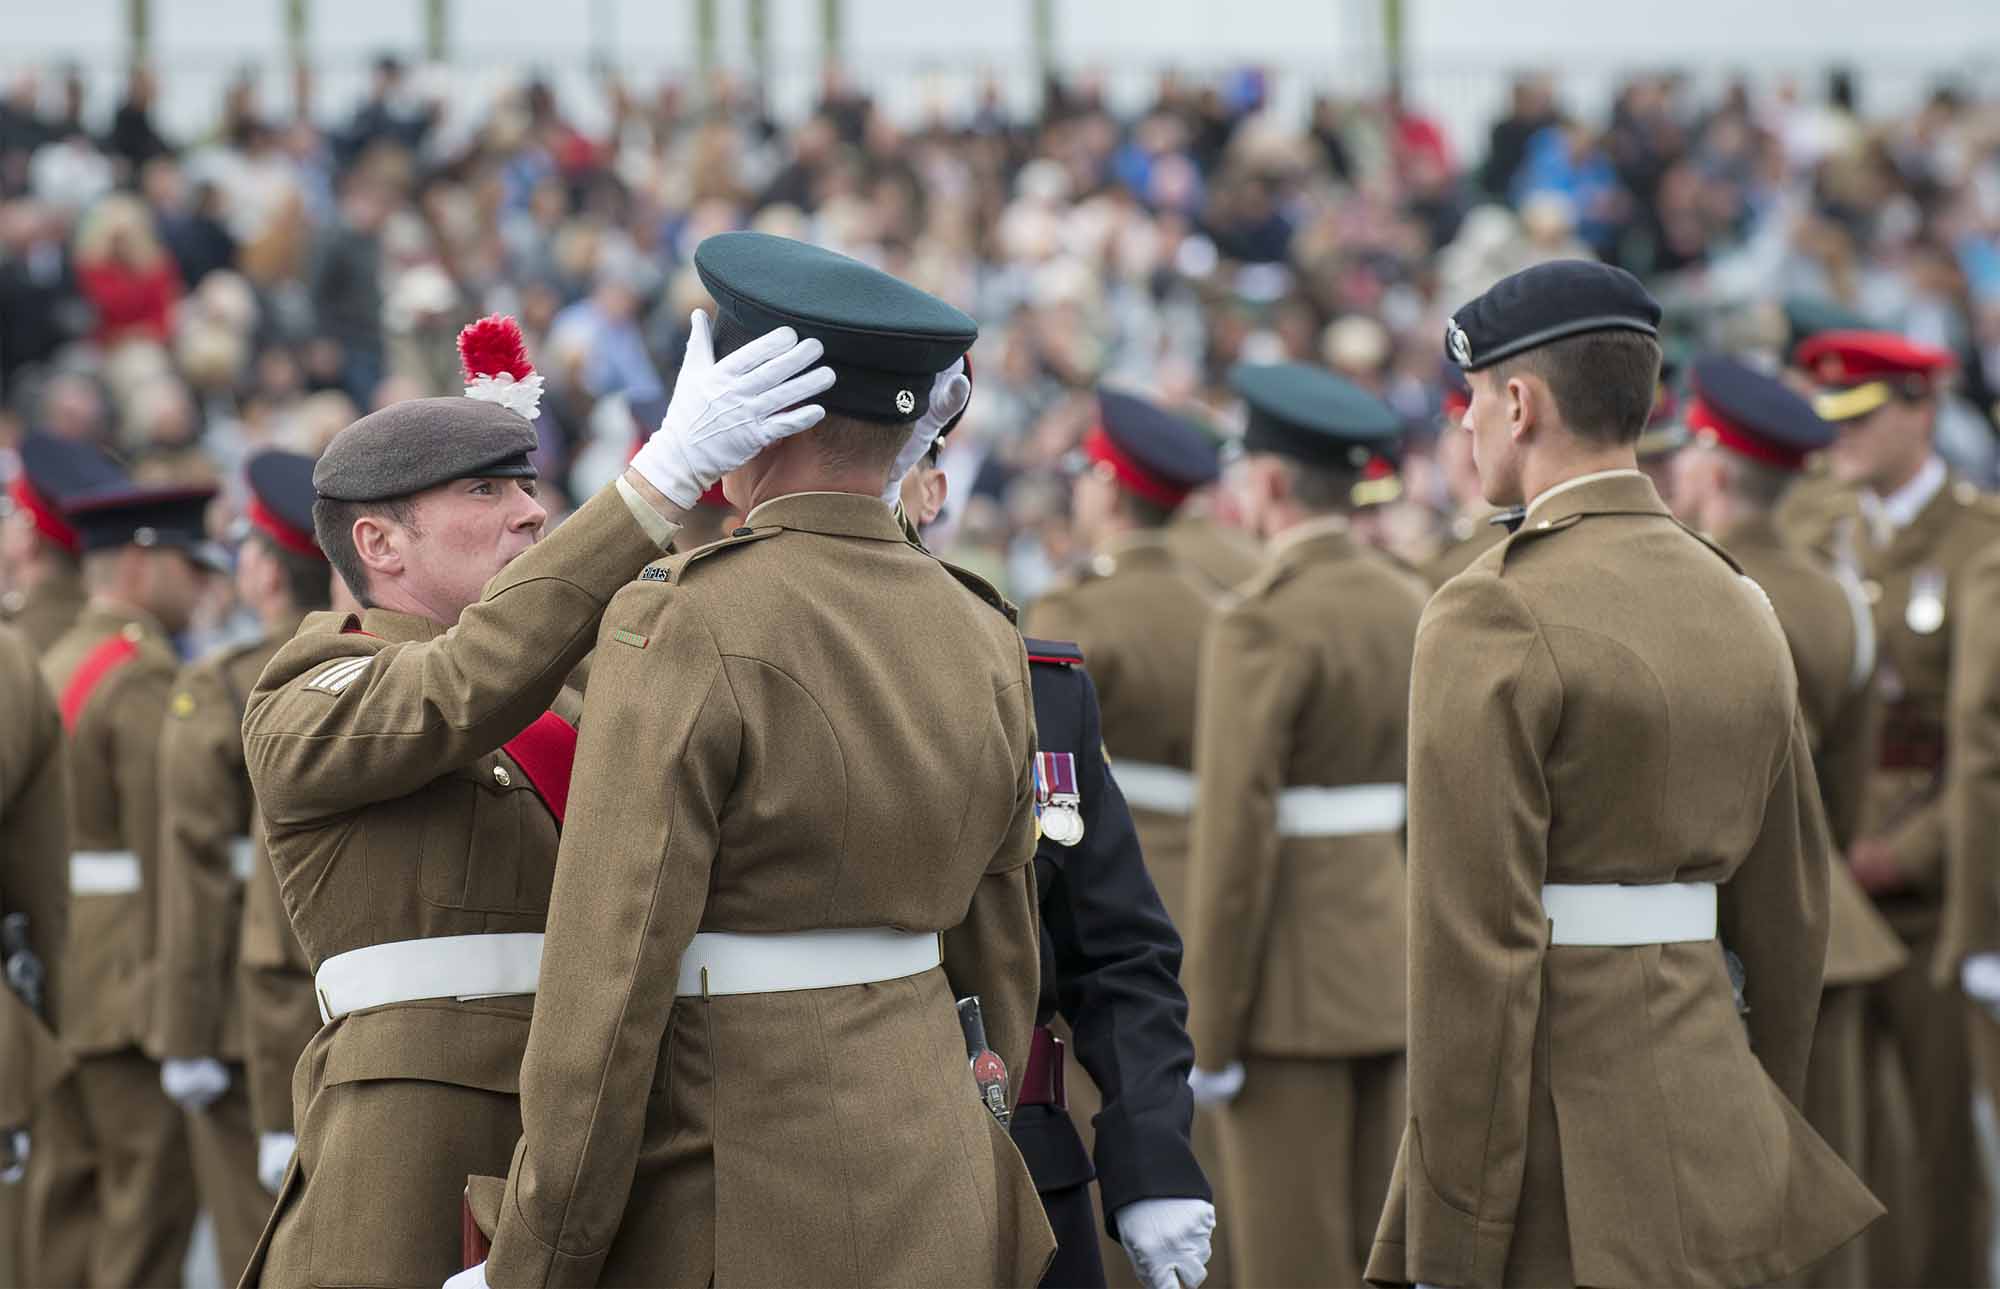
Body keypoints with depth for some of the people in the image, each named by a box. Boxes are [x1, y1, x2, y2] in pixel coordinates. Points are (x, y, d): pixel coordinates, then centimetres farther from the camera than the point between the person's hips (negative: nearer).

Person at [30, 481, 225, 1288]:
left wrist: (45, 958, 17)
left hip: (59, 972, 9)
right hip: (131, 976, -9)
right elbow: (166, 846, -18)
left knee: (68, 1183, 10)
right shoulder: (146, 681, -13)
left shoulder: (55, 666, 15)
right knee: (152, 1187, -7)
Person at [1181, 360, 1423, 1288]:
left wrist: (1208, 1030, -14)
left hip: (1294, 983, -8)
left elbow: (1236, 842, -19)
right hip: (1396, 969, 8)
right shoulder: (1413, 607, 8)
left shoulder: (1262, 628, -16)